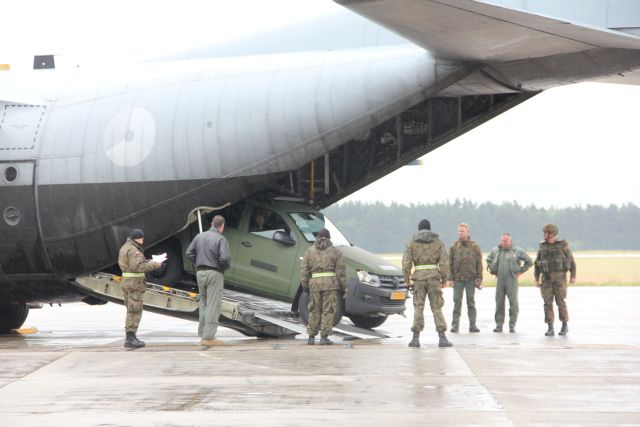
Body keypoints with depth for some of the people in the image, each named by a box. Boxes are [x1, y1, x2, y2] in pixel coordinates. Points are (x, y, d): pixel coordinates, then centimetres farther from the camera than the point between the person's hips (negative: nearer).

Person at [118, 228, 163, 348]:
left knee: (131, 310, 16)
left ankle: (130, 337, 20)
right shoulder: (133, 250, -17)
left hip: (126, 280, 10)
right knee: (135, 311, -8)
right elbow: (138, 266, -28)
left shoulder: (124, 247, 15)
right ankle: (130, 339, -9)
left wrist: (146, 262, 9)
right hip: (135, 282, -10)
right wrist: (154, 265, -22)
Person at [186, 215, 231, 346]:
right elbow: (224, 258, -19)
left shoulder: (199, 237, 7)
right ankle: (209, 337, -6)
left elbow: (189, 253, 5)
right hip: (215, 273, -6)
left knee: (204, 303, 16)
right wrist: (226, 266, 1)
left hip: (200, 272, 6)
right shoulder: (221, 239, -10)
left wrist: (198, 263, 11)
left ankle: (202, 334, 17)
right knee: (213, 305, -3)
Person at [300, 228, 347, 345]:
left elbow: (304, 269, 4)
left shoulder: (310, 251, 9)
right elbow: (340, 271, 0)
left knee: (314, 311, 11)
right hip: (331, 283, -2)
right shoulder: (335, 252, 4)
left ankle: (311, 337, 12)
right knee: (328, 311, 1)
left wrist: (304, 285, 7)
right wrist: (343, 287, 5)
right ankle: (324, 337, -3)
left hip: (315, 284, 2)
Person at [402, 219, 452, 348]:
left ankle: (416, 338, -1)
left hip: (418, 278, 0)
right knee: (437, 308, 4)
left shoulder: (412, 243, 6)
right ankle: (442, 338, -5)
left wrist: (407, 280, 2)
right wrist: (444, 279, 4)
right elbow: (444, 262, -2)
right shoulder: (438, 242, 6)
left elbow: (406, 263, -3)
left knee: (418, 308, 6)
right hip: (434, 277, 0)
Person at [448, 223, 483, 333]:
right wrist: (450, 278, -1)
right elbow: (450, 263, 5)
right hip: (458, 278, 0)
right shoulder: (454, 247, 5)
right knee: (457, 301, 0)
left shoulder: (474, 246, 3)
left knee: (471, 301, 4)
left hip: (471, 278, 0)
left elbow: (479, 263, 4)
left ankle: (472, 325, 8)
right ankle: (455, 325, 2)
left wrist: (479, 278, -3)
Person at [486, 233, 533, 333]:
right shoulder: (495, 251, 9)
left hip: (512, 280, -3)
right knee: (499, 303, 4)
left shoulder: (517, 251, -1)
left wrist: (521, 271, 2)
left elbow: (529, 261, 6)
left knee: (513, 303, -4)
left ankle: (512, 325, 2)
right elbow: (488, 260, 28)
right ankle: (499, 325, 9)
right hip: (499, 281, 3)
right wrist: (491, 270, 16)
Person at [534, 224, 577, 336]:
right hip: (546, 278, 3)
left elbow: (571, 260, 2)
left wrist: (573, 276, -5)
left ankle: (565, 326, 10)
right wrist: (536, 279, 3)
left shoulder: (563, 245, -2)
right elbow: (537, 264, 11)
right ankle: (550, 329, 1)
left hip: (560, 277, -3)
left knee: (560, 302, -5)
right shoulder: (542, 247, 9)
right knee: (548, 303, -3)